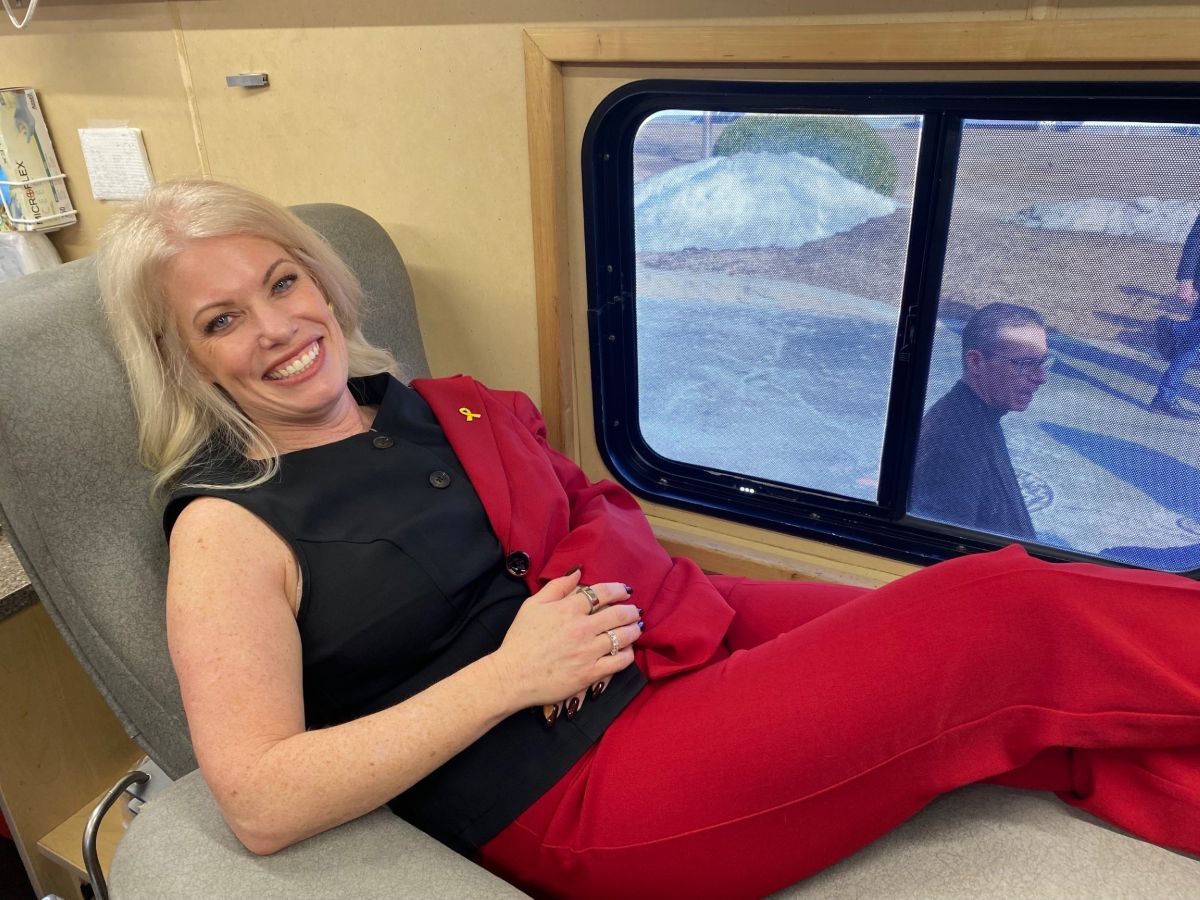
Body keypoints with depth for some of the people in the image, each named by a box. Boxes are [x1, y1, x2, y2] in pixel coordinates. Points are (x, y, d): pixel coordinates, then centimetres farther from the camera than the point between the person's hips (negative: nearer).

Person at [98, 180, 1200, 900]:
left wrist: (600, 582, -8)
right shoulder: (229, 526, -6)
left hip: (668, 639, 7)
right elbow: (261, 803, -14)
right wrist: (506, 674, -18)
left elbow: (607, 508, 16)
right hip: (570, 795, -6)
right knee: (1012, 618, -12)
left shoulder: (436, 411, 11)